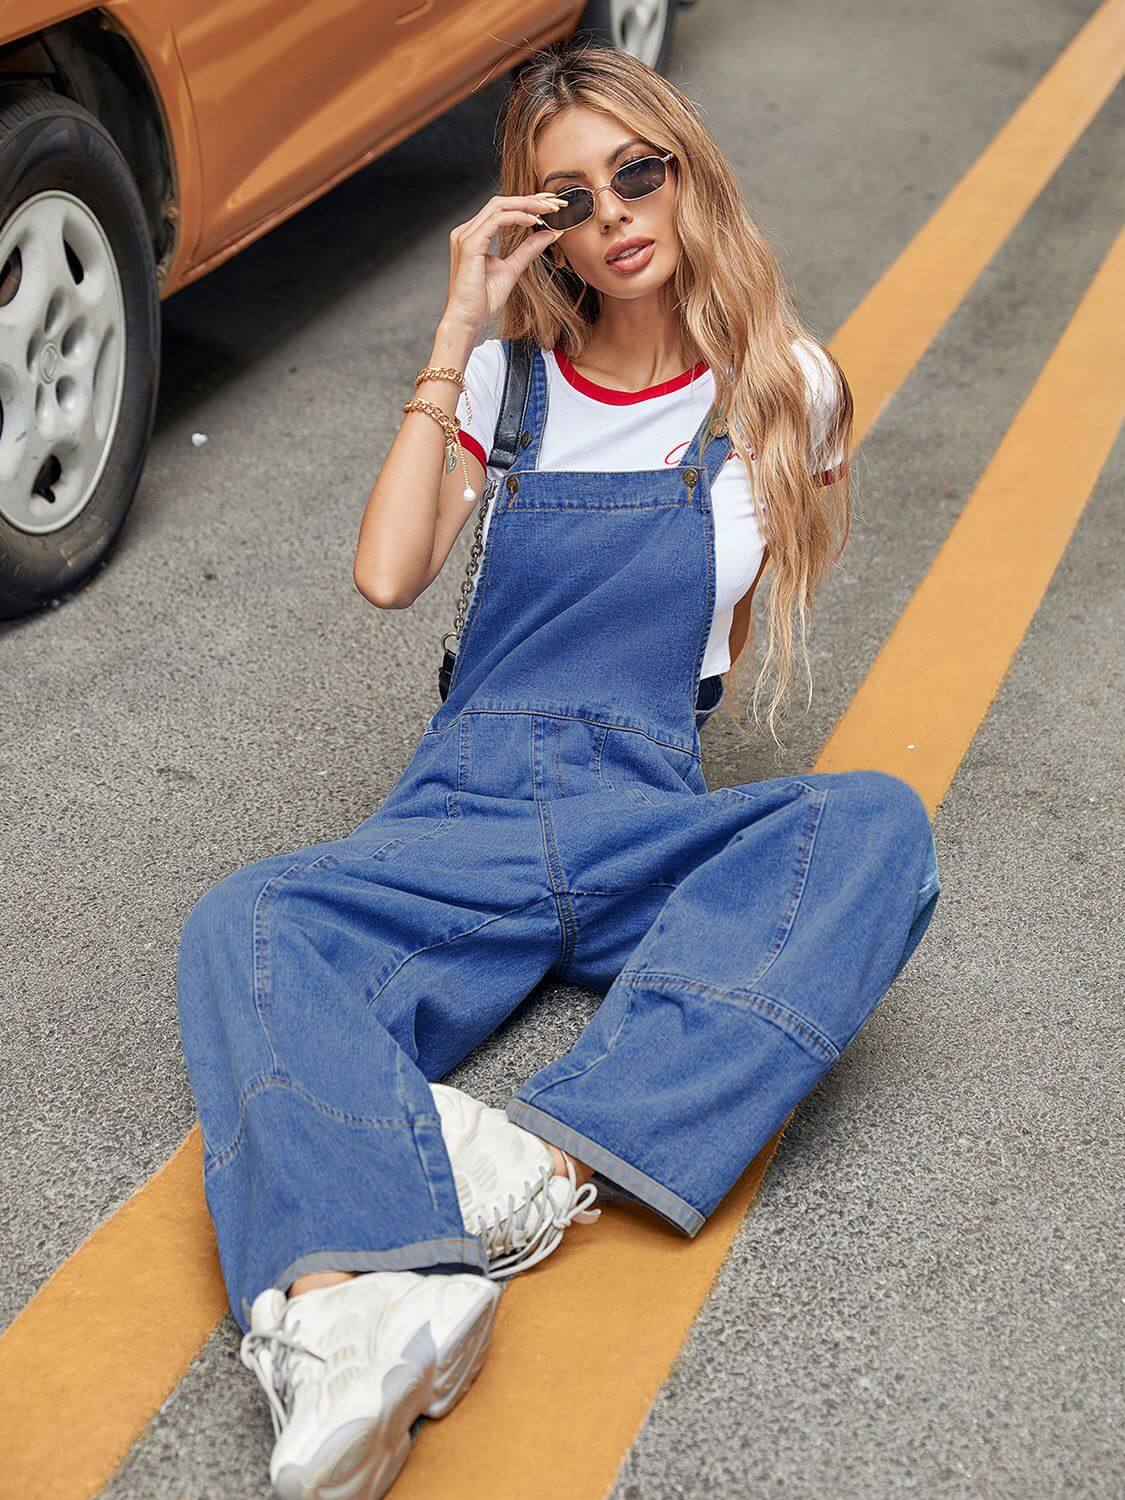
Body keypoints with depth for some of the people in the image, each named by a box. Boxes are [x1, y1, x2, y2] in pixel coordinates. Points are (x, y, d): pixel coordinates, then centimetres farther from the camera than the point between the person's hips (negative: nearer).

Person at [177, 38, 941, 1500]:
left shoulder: (783, 387, 7)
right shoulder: (507, 380, 9)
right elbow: (387, 574, -7)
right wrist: (456, 337, -6)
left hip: (649, 825, 0)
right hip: (465, 809, 1)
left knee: (878, 826, -32)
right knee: (244, 926, -30)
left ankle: (552, 1159, -40)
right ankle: (343, 1320, -54)